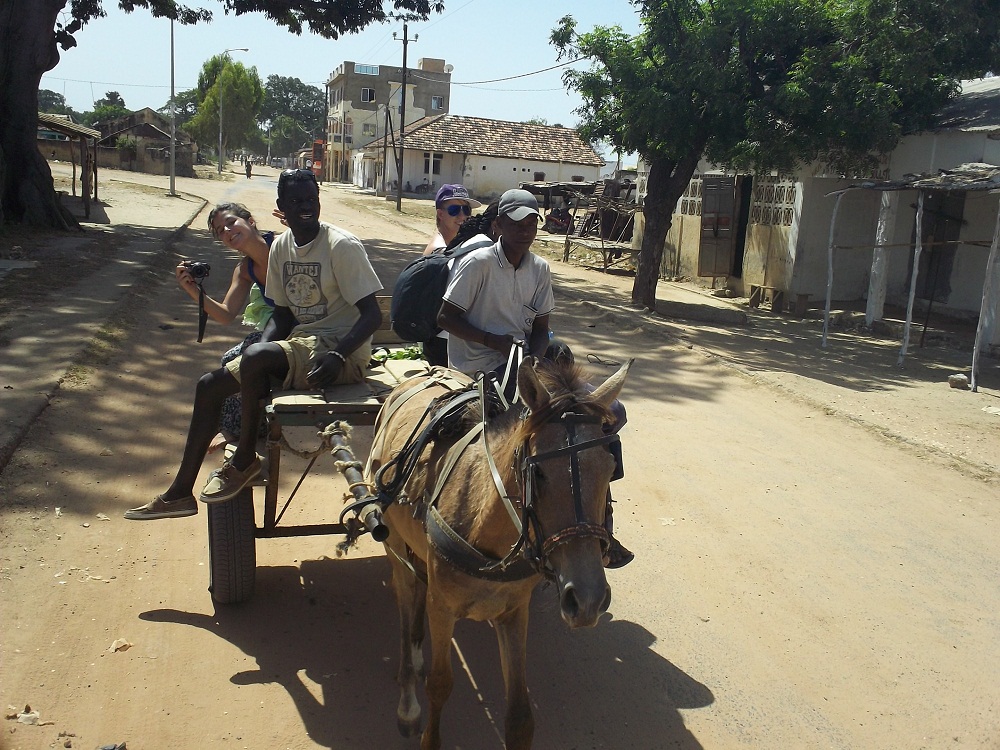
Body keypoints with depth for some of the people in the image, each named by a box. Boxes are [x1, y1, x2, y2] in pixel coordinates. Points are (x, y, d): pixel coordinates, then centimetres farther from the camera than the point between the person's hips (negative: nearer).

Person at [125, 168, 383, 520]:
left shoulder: (342, 246, -14)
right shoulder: (281, 246, 9)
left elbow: (372, 315, -18)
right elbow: (282, 312, 14)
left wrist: (337, 356, -32)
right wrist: (261, 350, -6)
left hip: (341, 349, -8)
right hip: (297, 345, 8)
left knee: (254, 358, -31)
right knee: (210, 385, 2)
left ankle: (245, 459, -6)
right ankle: (180, 494, 13)